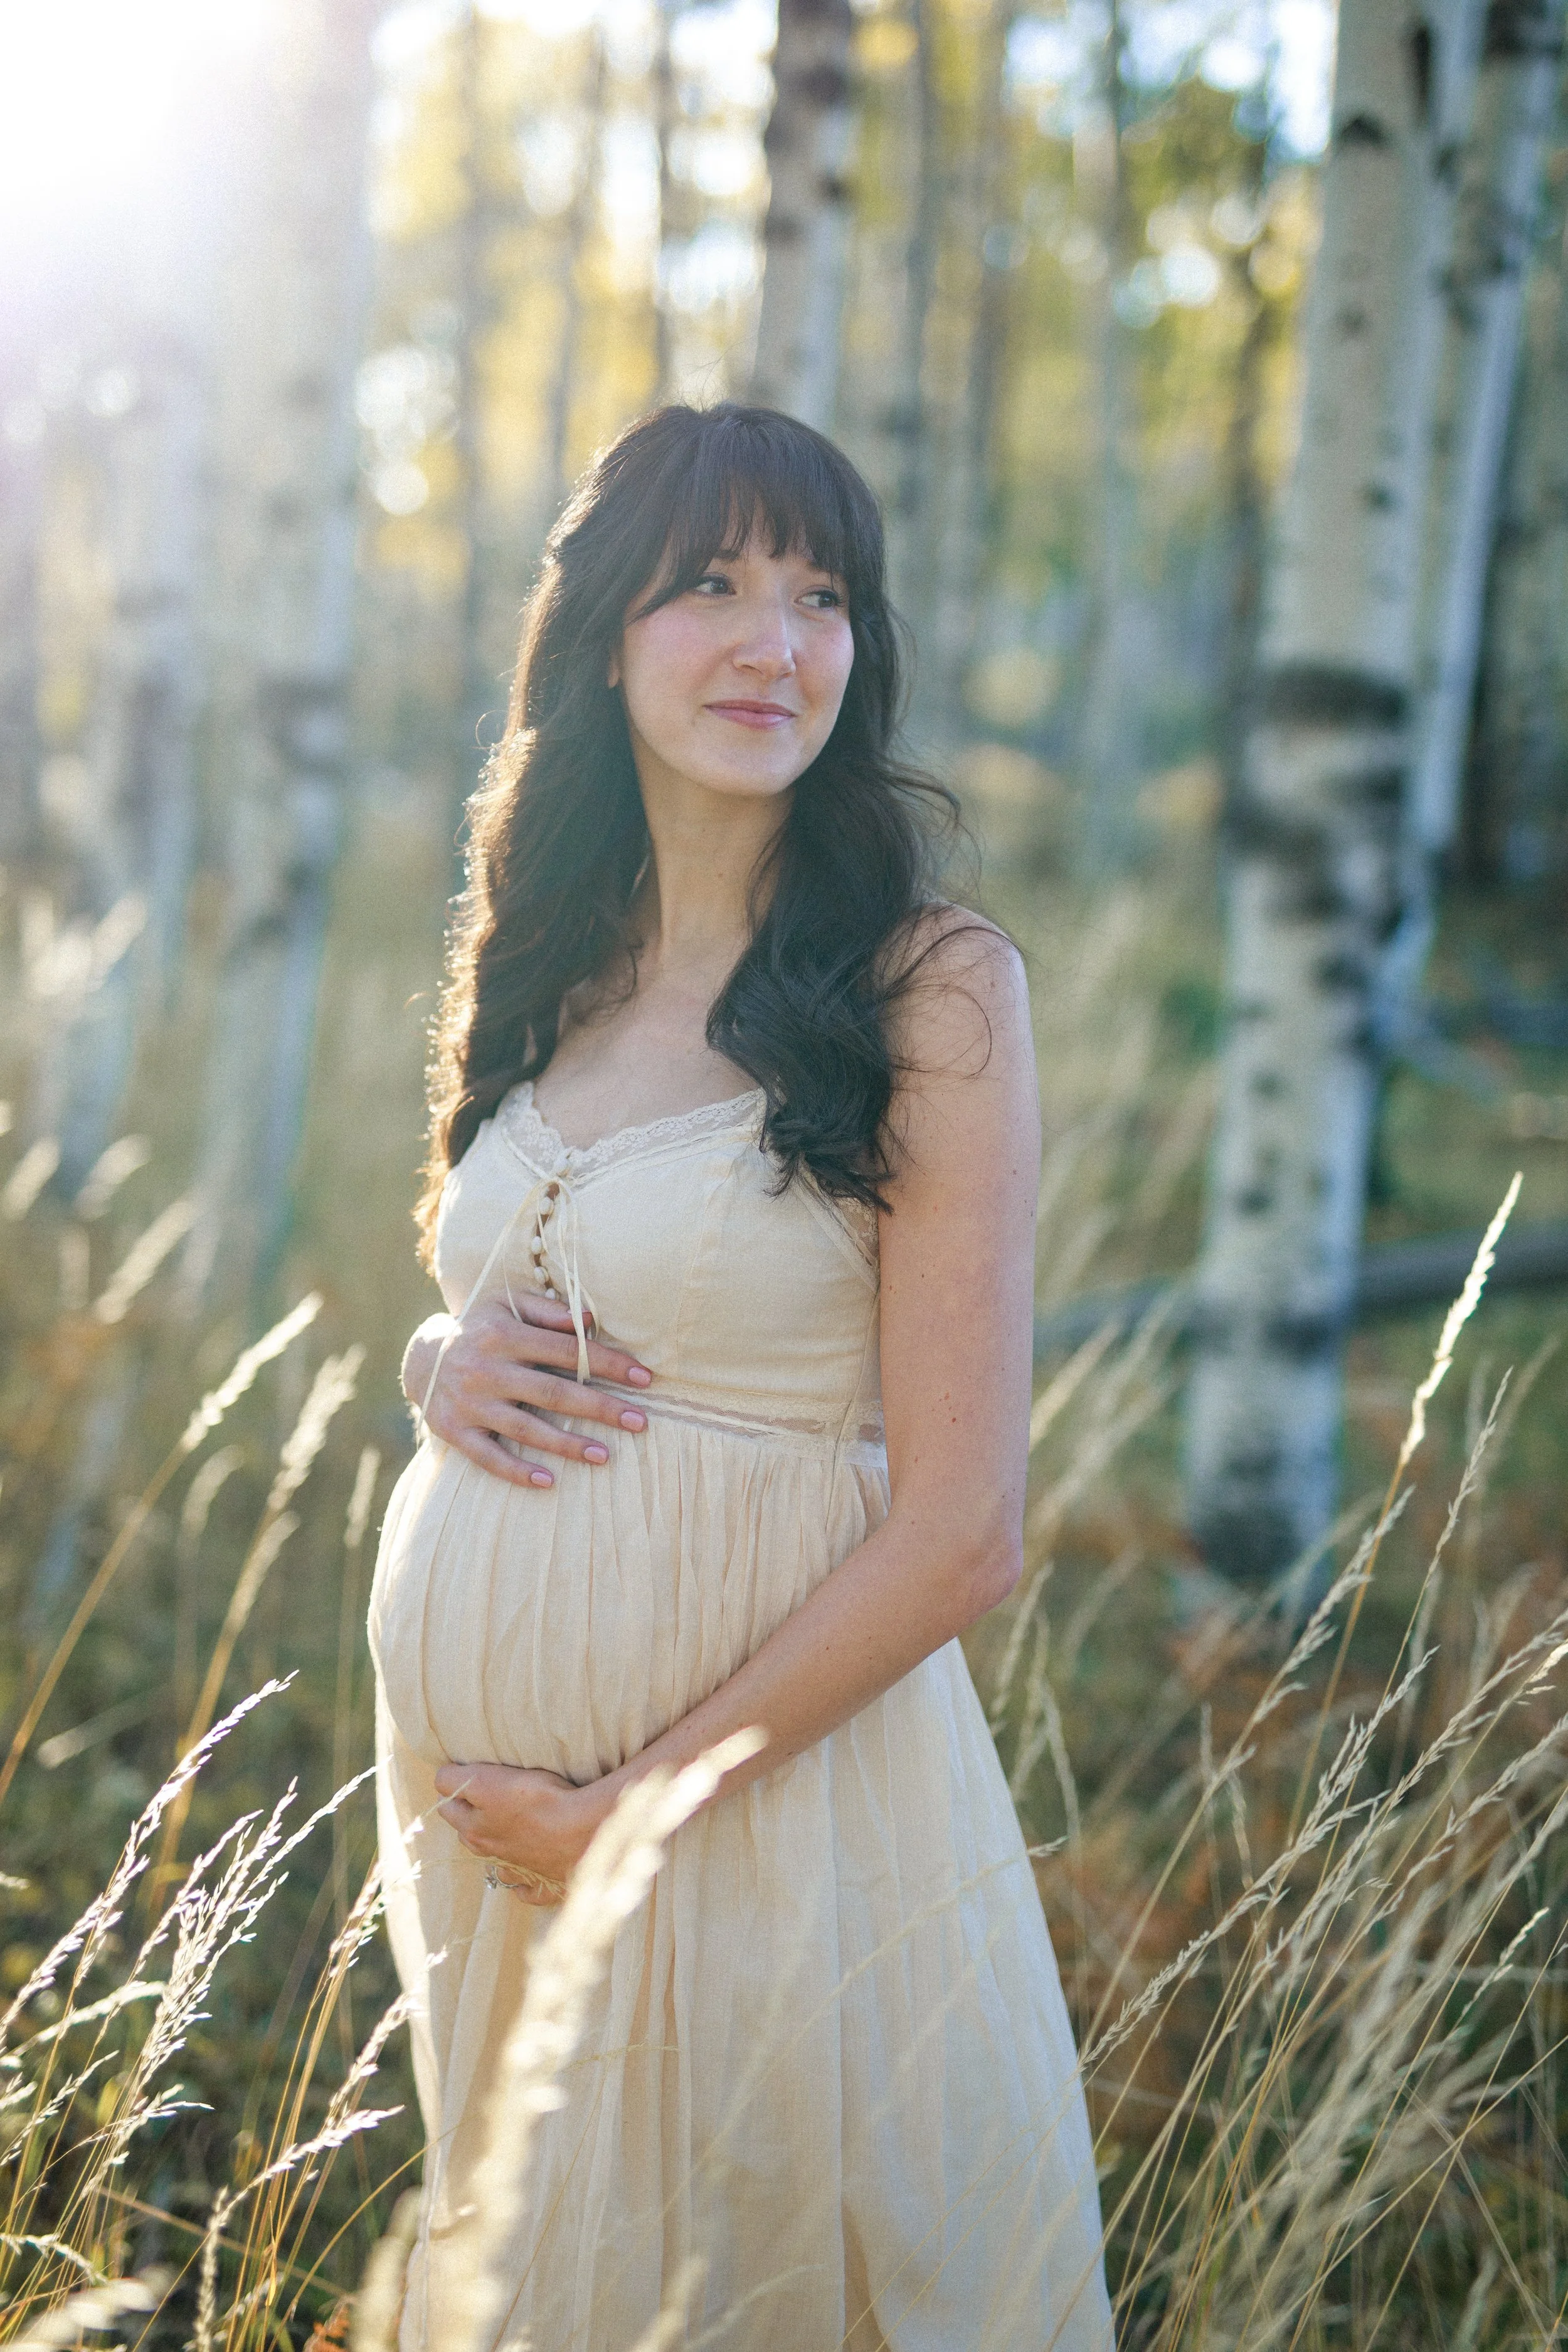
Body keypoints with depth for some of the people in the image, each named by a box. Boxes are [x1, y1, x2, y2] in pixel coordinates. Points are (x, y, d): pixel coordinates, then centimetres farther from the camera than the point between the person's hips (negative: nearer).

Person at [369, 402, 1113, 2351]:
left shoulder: (932, 988, -14)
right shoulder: (548, 962, 4)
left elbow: (959, 1533, -16)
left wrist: (622, 1807, -14)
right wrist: (442, 1362, -4)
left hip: (770, 1754, -5)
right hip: (477, 1753, 6)